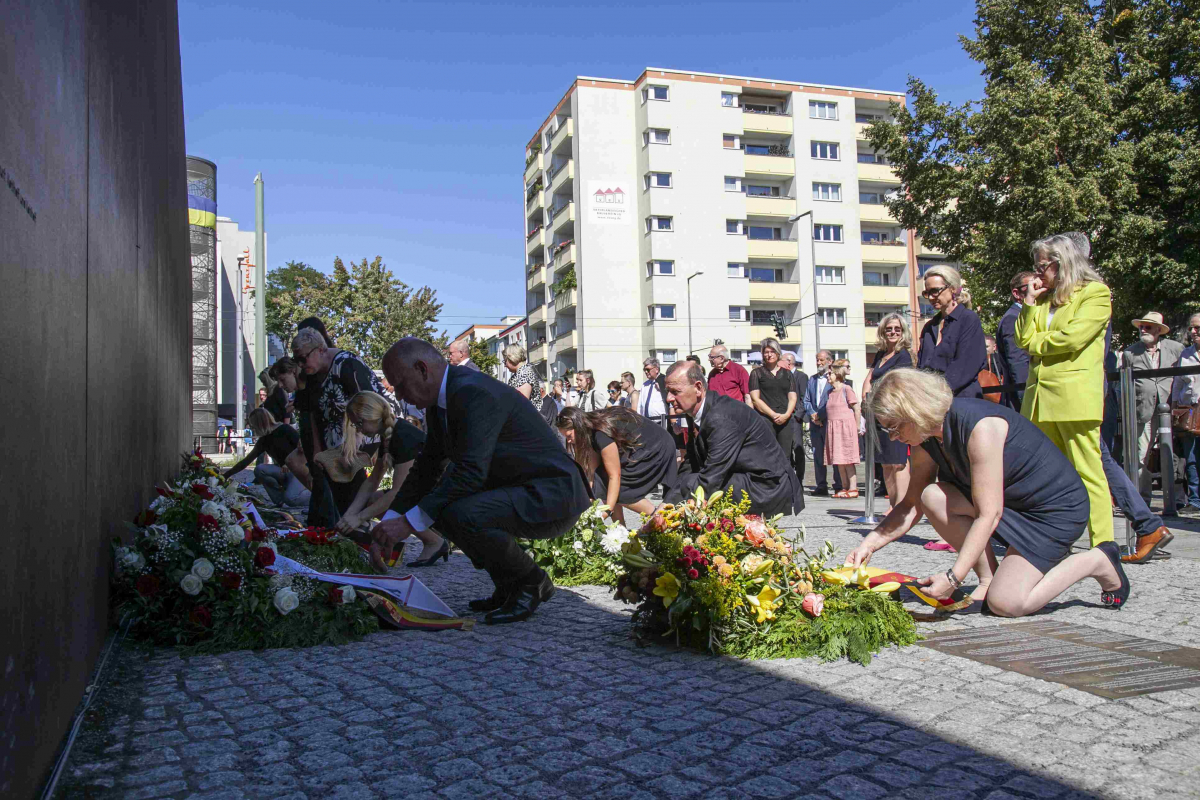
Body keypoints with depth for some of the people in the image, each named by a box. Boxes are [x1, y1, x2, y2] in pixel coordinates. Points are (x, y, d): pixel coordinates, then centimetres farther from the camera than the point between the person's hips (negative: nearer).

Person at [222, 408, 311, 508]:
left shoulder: (284, 430, -11)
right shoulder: (263, 441, 7)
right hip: (284, 471, 6)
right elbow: (246, 461, 10)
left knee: (290, 498, -31)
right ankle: (280, 500, -9)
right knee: (259, 469, -20)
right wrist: (226, 475, 7)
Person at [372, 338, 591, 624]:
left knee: (460, 514, -29)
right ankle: (510, 586, 16)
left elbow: (470, 471, -30)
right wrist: (387, 530, 8)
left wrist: (409, 523, -26)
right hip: (520, 491, 10)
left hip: (553, 497, -10)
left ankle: (531, 582, -3)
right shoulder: (440, 402, 9)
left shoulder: (475, 393, -23)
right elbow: (426, 469, 14)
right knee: (435, 505, 10)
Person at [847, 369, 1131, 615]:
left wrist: (953, 578, -32)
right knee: (933, 497, -16)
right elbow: (911, 506, 3)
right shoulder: (928, 437, -5)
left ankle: (1097, 561, 6)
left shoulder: (980, 427, -30)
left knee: (1004, 603, -16)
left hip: (1057, 508, -7)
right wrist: (869, 544, -9)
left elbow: (988, 513, -30)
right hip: (1012, 503, 8)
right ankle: (988, 577, -1)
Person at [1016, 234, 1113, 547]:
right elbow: (1024, 339, 10)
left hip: (1074, 394, -7)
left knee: (1087, 473, -6)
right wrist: (1030, 301, 5)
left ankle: (1103, 545, -2)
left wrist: (1037, 344, 3)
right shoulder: (1045, 298, 20)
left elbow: (1072, 337, -13)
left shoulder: (1095, 292, 1)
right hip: (1039, 395, 7)